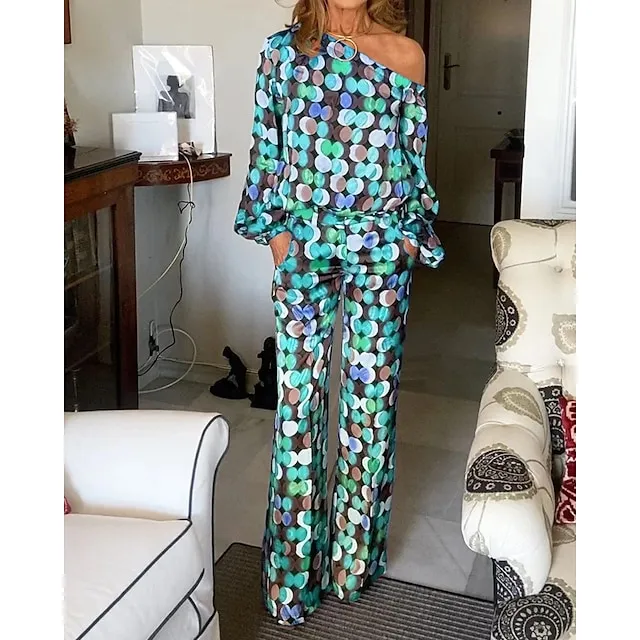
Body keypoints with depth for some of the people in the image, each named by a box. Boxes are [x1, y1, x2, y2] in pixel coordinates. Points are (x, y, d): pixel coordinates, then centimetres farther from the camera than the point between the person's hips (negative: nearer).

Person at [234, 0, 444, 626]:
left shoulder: (406, 54, 4)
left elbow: (414, 152, 7)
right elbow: (265, 150, 6)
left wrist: (411, 233, 1)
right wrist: (276, 231, -2)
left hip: (382, 242, 1)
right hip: (302, 240, 0)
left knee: (372, 392, 6)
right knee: (299, 396, 1)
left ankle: (355, 556, 23)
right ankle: (294, 569, 16)